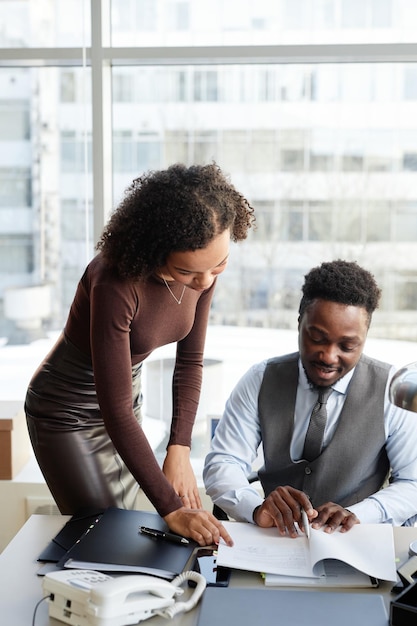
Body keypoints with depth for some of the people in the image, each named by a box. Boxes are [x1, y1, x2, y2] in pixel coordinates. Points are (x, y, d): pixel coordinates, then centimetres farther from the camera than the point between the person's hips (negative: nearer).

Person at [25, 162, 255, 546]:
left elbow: (190, 361, -6)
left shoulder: (203, 267, -16)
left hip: (125, 392, 6)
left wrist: (180, 449, -16)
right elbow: (115, 410, -34)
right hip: (68, 409, -6)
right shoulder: (116, 283, -36)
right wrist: (170, 507, -34)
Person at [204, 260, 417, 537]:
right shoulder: (260, 381, -2)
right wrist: (257, 509, -28)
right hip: (272, 542, 0)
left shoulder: (393, 390, -7)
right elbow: (222, 464, -6)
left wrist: (354, 515, -23)